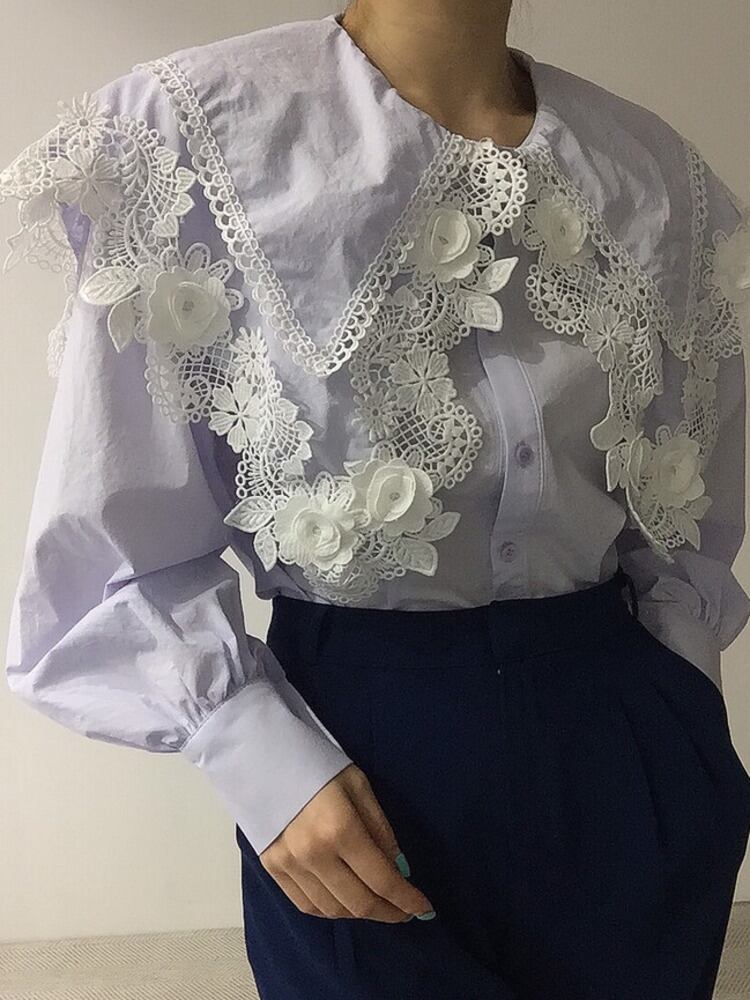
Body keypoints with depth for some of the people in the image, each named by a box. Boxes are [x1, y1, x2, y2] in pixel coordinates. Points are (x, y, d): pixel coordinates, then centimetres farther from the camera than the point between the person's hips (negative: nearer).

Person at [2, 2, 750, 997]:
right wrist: (257, 754, -18)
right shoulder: (191, 132, -12)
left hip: (625, 737, 5)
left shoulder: (660, 171, 1)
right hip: (360, 741, -3)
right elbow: (117, 534, -10)